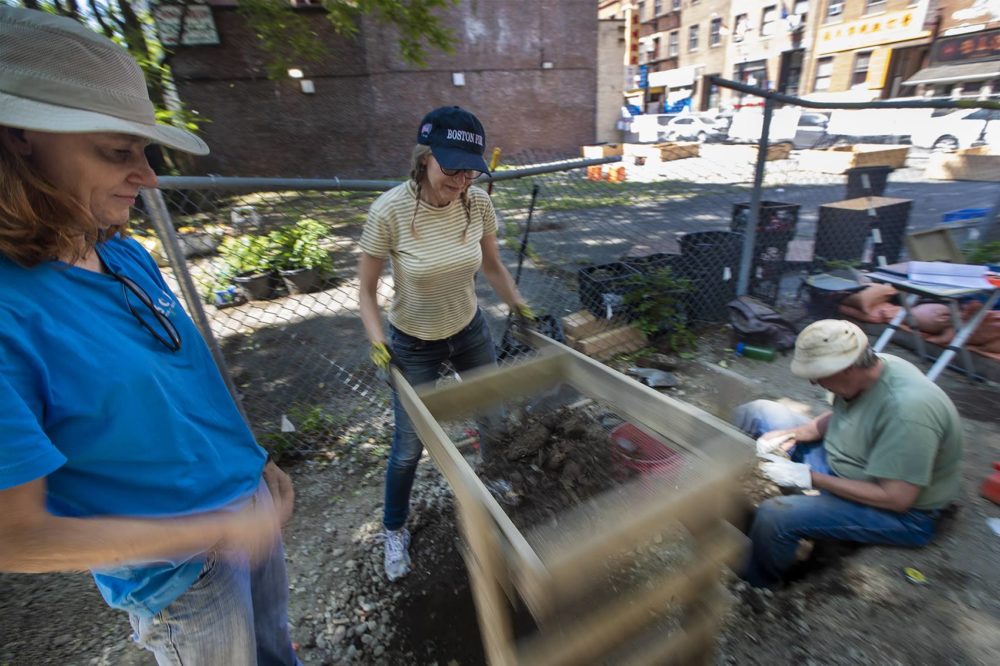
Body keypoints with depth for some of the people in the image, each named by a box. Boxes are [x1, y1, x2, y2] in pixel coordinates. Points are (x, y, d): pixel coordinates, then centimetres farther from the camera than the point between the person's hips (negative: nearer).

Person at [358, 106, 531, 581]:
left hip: (470, 331, 4)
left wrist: (517, 306, -1)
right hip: (413, 345, -3)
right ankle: (394, 530, 39)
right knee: (408, 448, 7)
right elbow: (366, 289, -14)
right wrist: (379, 343, -24)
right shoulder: (390, 211, -25)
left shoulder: (478, 203, -14)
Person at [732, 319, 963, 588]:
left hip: (900, 512, -8)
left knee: (774, 517, -28)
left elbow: (896, 499, -30)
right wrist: (792, 434, -7)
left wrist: (810, 478, -26)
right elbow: (838, 416, 9)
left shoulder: (907, 410, -35)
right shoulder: (866, 369, -10)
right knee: (757, 412, 3)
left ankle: (755, 587, 5)